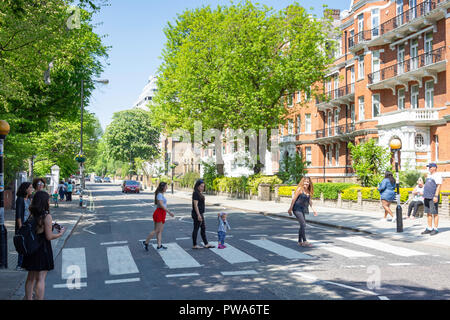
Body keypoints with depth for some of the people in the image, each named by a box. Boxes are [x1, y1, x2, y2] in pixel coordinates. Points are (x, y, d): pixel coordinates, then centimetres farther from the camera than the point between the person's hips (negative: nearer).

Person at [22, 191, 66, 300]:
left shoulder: (31, 215, 2)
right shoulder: (47, 216, -16)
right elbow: (49, 237, -16)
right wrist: (60, 233, 1)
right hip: (42, 249, -6)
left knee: (31, 277, 17)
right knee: (40, 279, 0)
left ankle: (28, 298, 26)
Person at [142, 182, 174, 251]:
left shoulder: (161, 195, 15)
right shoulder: (159, 195, -14)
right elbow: (161, 205, -22)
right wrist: (169, 212, -23)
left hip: (162, 214, 9)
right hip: (159, 213, -9)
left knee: (160, 231, 6)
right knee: (156, 230, -5)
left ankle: (159, 245, 6)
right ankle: (146, 242, 4)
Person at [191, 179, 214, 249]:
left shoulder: (199, 193, 14)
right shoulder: (195, 193, -16)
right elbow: (195, 205, -20)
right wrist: (198, 215, -23)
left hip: (200, 214, 10)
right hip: (197, 214, -10)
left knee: (203, 228, 13)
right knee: (196, 229, -1)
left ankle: (206, 244, 19)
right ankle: (194, 245, 7)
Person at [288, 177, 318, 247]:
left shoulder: (308, 191, 10)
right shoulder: (300, 189, -10)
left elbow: (309, 201, 19)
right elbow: (294, 199, -10)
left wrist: (313, 209, 14)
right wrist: (290, 209, -11)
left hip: (302, 210, 8)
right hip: (297, 209, -8)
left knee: (302, 225, 10)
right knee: (303, 224, -15)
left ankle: (300, 242, 19)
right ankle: (304, 241, -15)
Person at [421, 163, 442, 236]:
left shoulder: (437, 175, -7)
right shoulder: (429, 175, 19)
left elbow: (439, 186, -15)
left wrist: (436, 196, -22)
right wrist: (424, 196, 19)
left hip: (433, 198, -8)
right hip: (427, 197, 8)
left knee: (434, 213, -4)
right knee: (428, 213, 9)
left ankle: (435, 229, 0)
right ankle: (429, 228, 13)